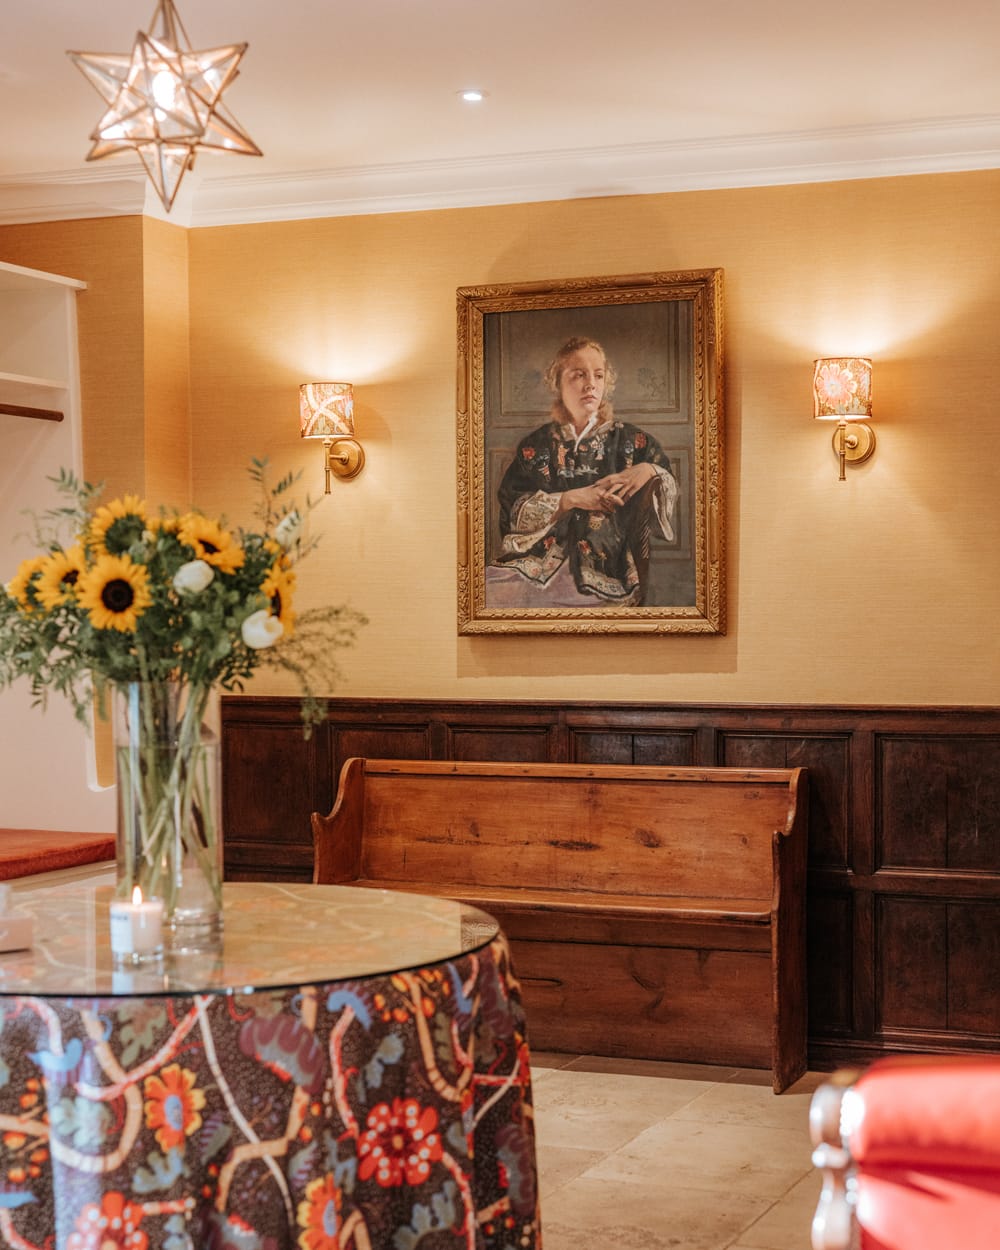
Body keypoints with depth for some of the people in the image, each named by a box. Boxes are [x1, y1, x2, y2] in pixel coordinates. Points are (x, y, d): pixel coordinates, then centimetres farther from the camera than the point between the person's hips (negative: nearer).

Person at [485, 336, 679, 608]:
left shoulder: (630, 440, 13)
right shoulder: (536, 445, 13)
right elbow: (512, 510, 1)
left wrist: (650, 471, -11)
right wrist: (572, 499, -11)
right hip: (542, 563, 0)